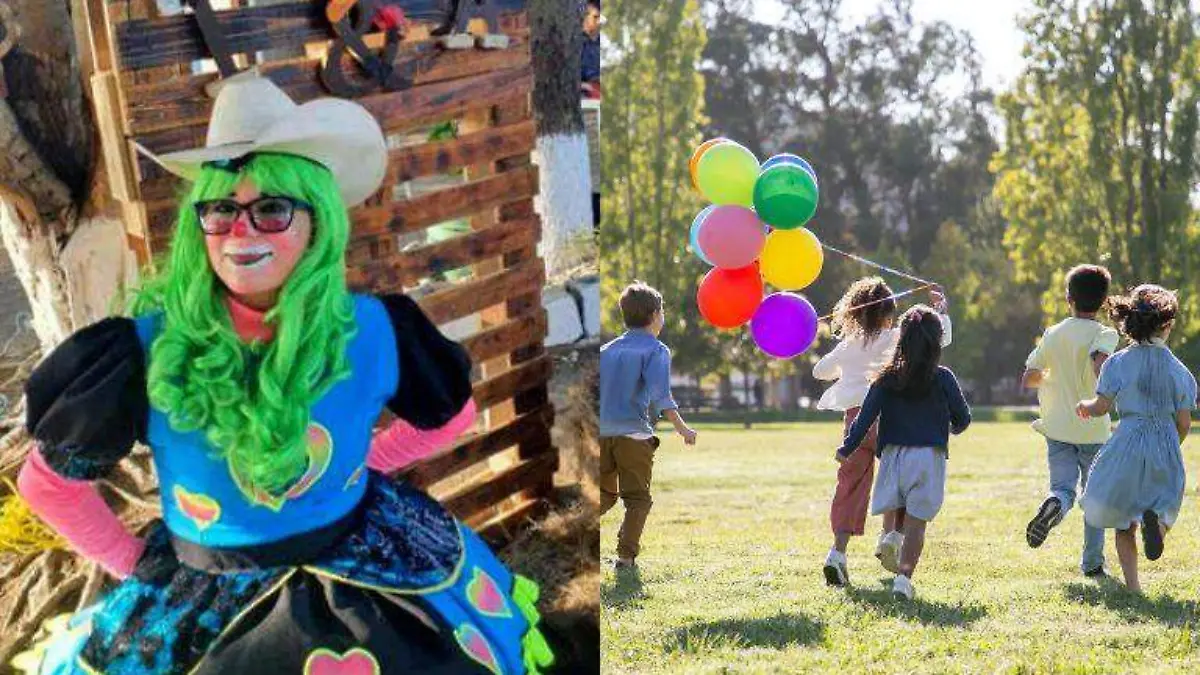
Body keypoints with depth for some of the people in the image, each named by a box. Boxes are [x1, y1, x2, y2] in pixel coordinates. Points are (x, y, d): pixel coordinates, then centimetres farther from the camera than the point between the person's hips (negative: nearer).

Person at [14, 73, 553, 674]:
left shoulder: (373, 332, -11)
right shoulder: (148, 349, -17)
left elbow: (449, 414, 12)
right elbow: (48, 483, -3)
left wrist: (360, 466, 6)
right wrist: (133, 562, 0)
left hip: (359, 578, 1)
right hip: (202, 603, -1)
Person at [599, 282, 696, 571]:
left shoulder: (607, 350, 16)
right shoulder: (656, 350, -1)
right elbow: (660, 394, -14)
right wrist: (681, 428, -12)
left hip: (601, 431, 5)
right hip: (634, 433, -5)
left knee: (605, 494, 19)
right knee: (637, 498, 6)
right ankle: (626, 555, -5)